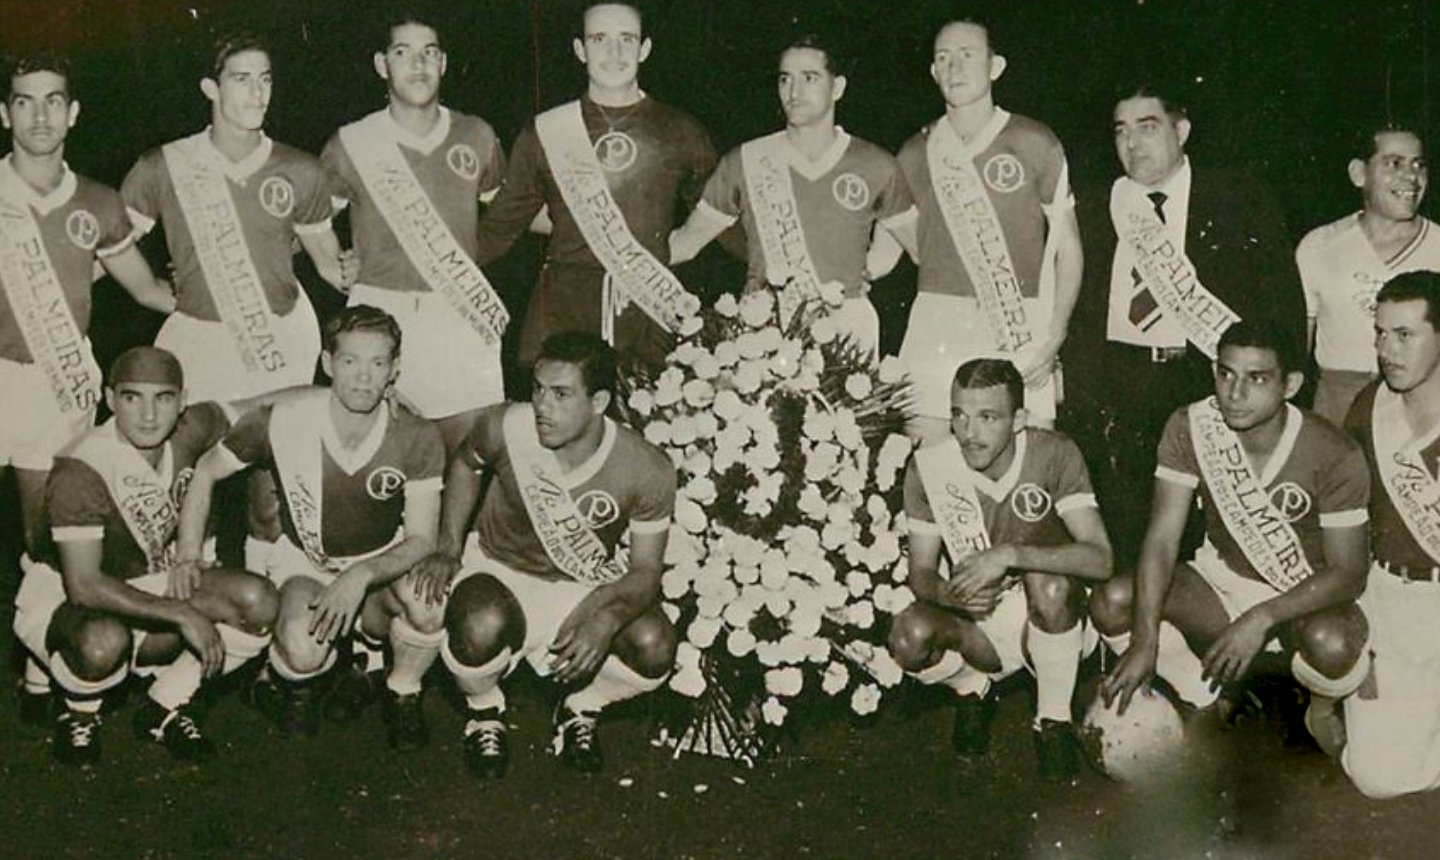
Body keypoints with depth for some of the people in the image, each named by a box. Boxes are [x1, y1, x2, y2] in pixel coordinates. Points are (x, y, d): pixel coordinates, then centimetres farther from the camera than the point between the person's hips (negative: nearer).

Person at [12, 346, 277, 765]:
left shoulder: (190, 433, -10)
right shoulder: (82, 470, -29)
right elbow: (83, 586, -33)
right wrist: (182, 615, -34)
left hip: (148, 585, 6)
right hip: (60, 601, -6)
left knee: (259, 604, -17)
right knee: (104, 640, -41)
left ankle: (164, 707, 3)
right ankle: (79, 713, -5)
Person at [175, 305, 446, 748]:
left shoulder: (417, 438, -17)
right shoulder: (283, 421, -18)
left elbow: (421, 540, -17)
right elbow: (205, 473, -2)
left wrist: (361, 576, -35)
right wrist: (189, 555, -11)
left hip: (384, 561, 1)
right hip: (305, 562, -1)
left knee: (428, 599, -34)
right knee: (304, 651, -34)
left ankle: (403, 693, 0)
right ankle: (293, 681, 8)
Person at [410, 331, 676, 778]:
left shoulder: (647, 470, -22)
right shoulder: (505, 428, -22)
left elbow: (646, 569, -14)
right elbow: (465, 464, 4)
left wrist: (607, 618, -36)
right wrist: (449, 549, -4)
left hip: (588, 586, 1)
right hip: (500, 570, -1)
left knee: (655, 647, -28)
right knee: (480, 627, -37)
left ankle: (579, 709, 7)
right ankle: (483, 713, 1)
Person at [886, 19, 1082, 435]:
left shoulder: (1034, 144, 5)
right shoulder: (916, 154, 13)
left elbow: (1067, 248, 5)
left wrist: (1052, 341, -3)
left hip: (1018, 333, -2)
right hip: (936, 329, 2)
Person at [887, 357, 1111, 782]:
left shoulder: (1054, 455, -18)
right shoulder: (929, 466, -12)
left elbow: (1099, 559, -26)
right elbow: (921, 572, -5)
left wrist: (1010, 554, -38)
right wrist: (949, 594, -30)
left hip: (1053, 621, -2)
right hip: (978, 625, 2)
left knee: (1050, 581, -35)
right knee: (910, 638, -29)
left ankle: (1053, 719, -10)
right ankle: (972, 689, 8)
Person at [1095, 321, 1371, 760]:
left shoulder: (1334, 456, -23)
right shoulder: (1190, 427, -16)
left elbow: (1348, 572, -20)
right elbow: (1163, 537, -18)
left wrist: (1262, 618, -34)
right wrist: (1144, 641, -31)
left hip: (1307, 594, -3)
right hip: (1222, 576, 3)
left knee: (1331, 644, -38)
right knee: (1112, 603, -21)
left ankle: (1322, 707, 3)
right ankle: (1205, 699, 7)